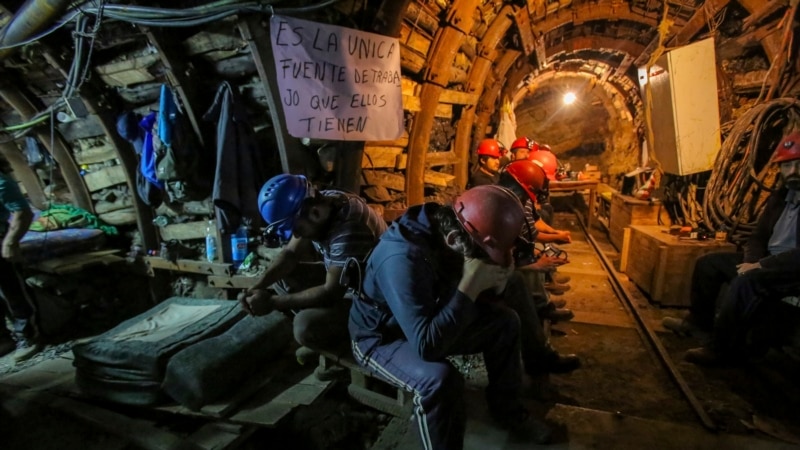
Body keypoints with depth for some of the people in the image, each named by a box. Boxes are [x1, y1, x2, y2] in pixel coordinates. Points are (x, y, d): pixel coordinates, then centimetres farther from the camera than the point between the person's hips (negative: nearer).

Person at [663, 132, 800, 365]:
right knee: (709, 262, 8)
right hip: (771, 263, 9)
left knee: (746, 282, -34)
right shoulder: (780, 196, 9)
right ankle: (699, 319, 17)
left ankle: (724, 349, -20)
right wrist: (753, 262, -8)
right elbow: (758, 237, 11)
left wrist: (761, 266, -24)